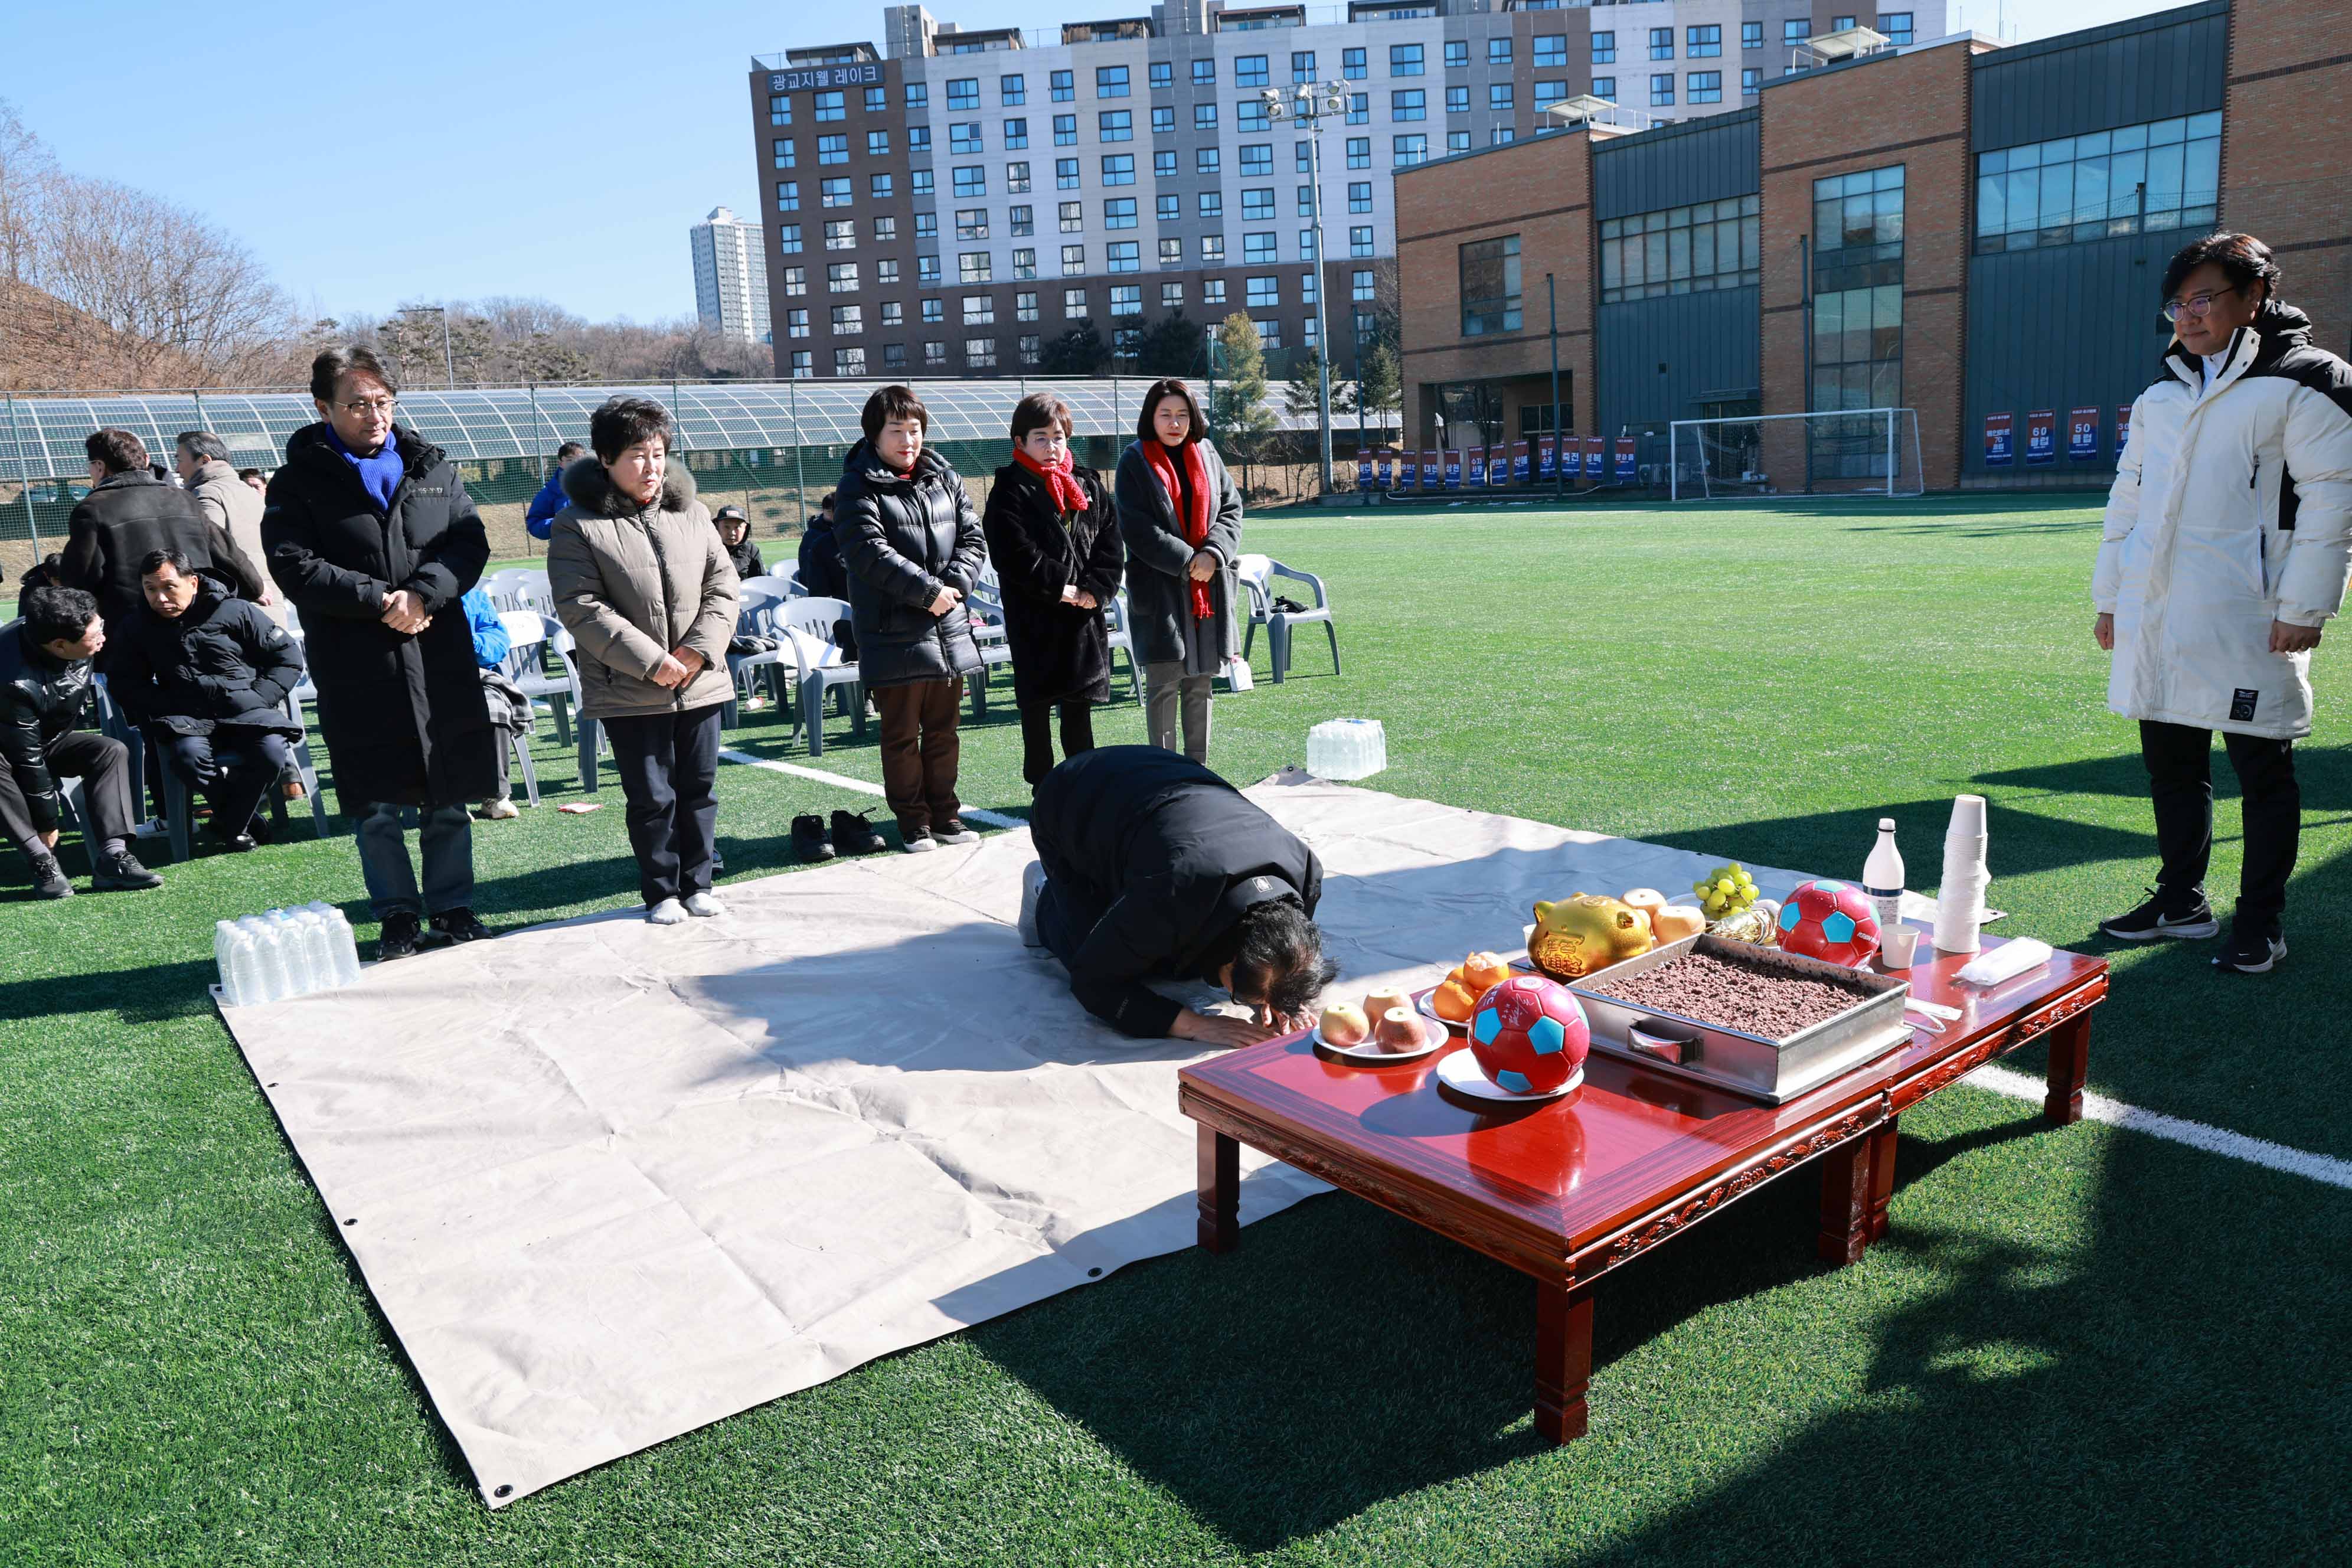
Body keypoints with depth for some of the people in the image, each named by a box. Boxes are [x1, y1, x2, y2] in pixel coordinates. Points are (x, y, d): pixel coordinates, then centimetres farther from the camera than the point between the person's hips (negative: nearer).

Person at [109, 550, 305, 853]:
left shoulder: (237, 612, 4)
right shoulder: (140, 630, 15)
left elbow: (288, 658, 5)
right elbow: (125, 682, 16)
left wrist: (258, 700, -5)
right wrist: (162, 709, -3)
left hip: (244, 711, -1)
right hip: (186, 717, 2)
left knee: (271, 752, -34)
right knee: (187, 756, -35)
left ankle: (231, 825, -9)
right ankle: (245, 816, -10)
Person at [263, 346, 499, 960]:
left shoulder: (432, 467, 11)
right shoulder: (299, 482, 2)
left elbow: (470, 541, 2)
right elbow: (294, 566, -9)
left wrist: (423, 593, -15)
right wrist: (379, 601, -17)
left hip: (442, 661, 3)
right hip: (356, 672, -2)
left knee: (449, 799, 9)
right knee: (377, 808, 4)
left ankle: (452, 909, 21)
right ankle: (399, 918, 18)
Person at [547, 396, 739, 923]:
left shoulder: (690, 513, 7)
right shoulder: (577, 525, -6)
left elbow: (722, 585, 6)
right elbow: (582, 608, -13)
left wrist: (701, 648, -9)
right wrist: (651, 661, -18)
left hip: (700, 682, 4)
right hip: (629, 690, -4)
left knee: (699, 787, 11)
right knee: (651, 796, 4)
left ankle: (697, 883, 25)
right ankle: (661, 892, 18)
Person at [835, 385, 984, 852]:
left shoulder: (945, 480, 11)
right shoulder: (859, 488, -6)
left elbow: (973, 539, 7)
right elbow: (871, 552, -17)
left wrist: (953, 585, -11)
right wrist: (928, 590, -19)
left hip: (948, 628, 5)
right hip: (894, 633, -5)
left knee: (943, 729, 14)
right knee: (902, 734, 4)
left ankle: (944, 813, 25)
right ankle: (913, 821, 16)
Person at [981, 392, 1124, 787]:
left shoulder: (1090, 486, 11)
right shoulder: (1010, 491, -4)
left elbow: (1111, 545, 6)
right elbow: (1013, 554, -14)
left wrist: (1095, 589, -9)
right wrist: (1061, 588, -15)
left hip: (1084, 617, 4)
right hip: (1034, 618, -4)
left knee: (1078, 706, 12)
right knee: (1036, 706, 5)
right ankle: (1042, 787, 14)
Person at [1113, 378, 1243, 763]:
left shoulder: (1207, 457, 11)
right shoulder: (1135, 462, -2)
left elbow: (1231, 509, 8)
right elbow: (1136, 528, -9)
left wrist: (1212, 553, -10)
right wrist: (1185, 560, -14)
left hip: (1209, 588, 4)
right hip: (1159, 589, -4)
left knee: (1201, 681, 10)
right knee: (1163, 684, -3)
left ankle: (1198, 768, 20)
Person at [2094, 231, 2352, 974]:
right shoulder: (2162, 395, 16)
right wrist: (2109, 594, 16)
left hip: (2246, 623, -6)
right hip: (2156, 619, 6)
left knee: (2263, 772, 2)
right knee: (2171, 765, 13)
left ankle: (2261, 922, 13)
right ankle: (2181, 901, 26)